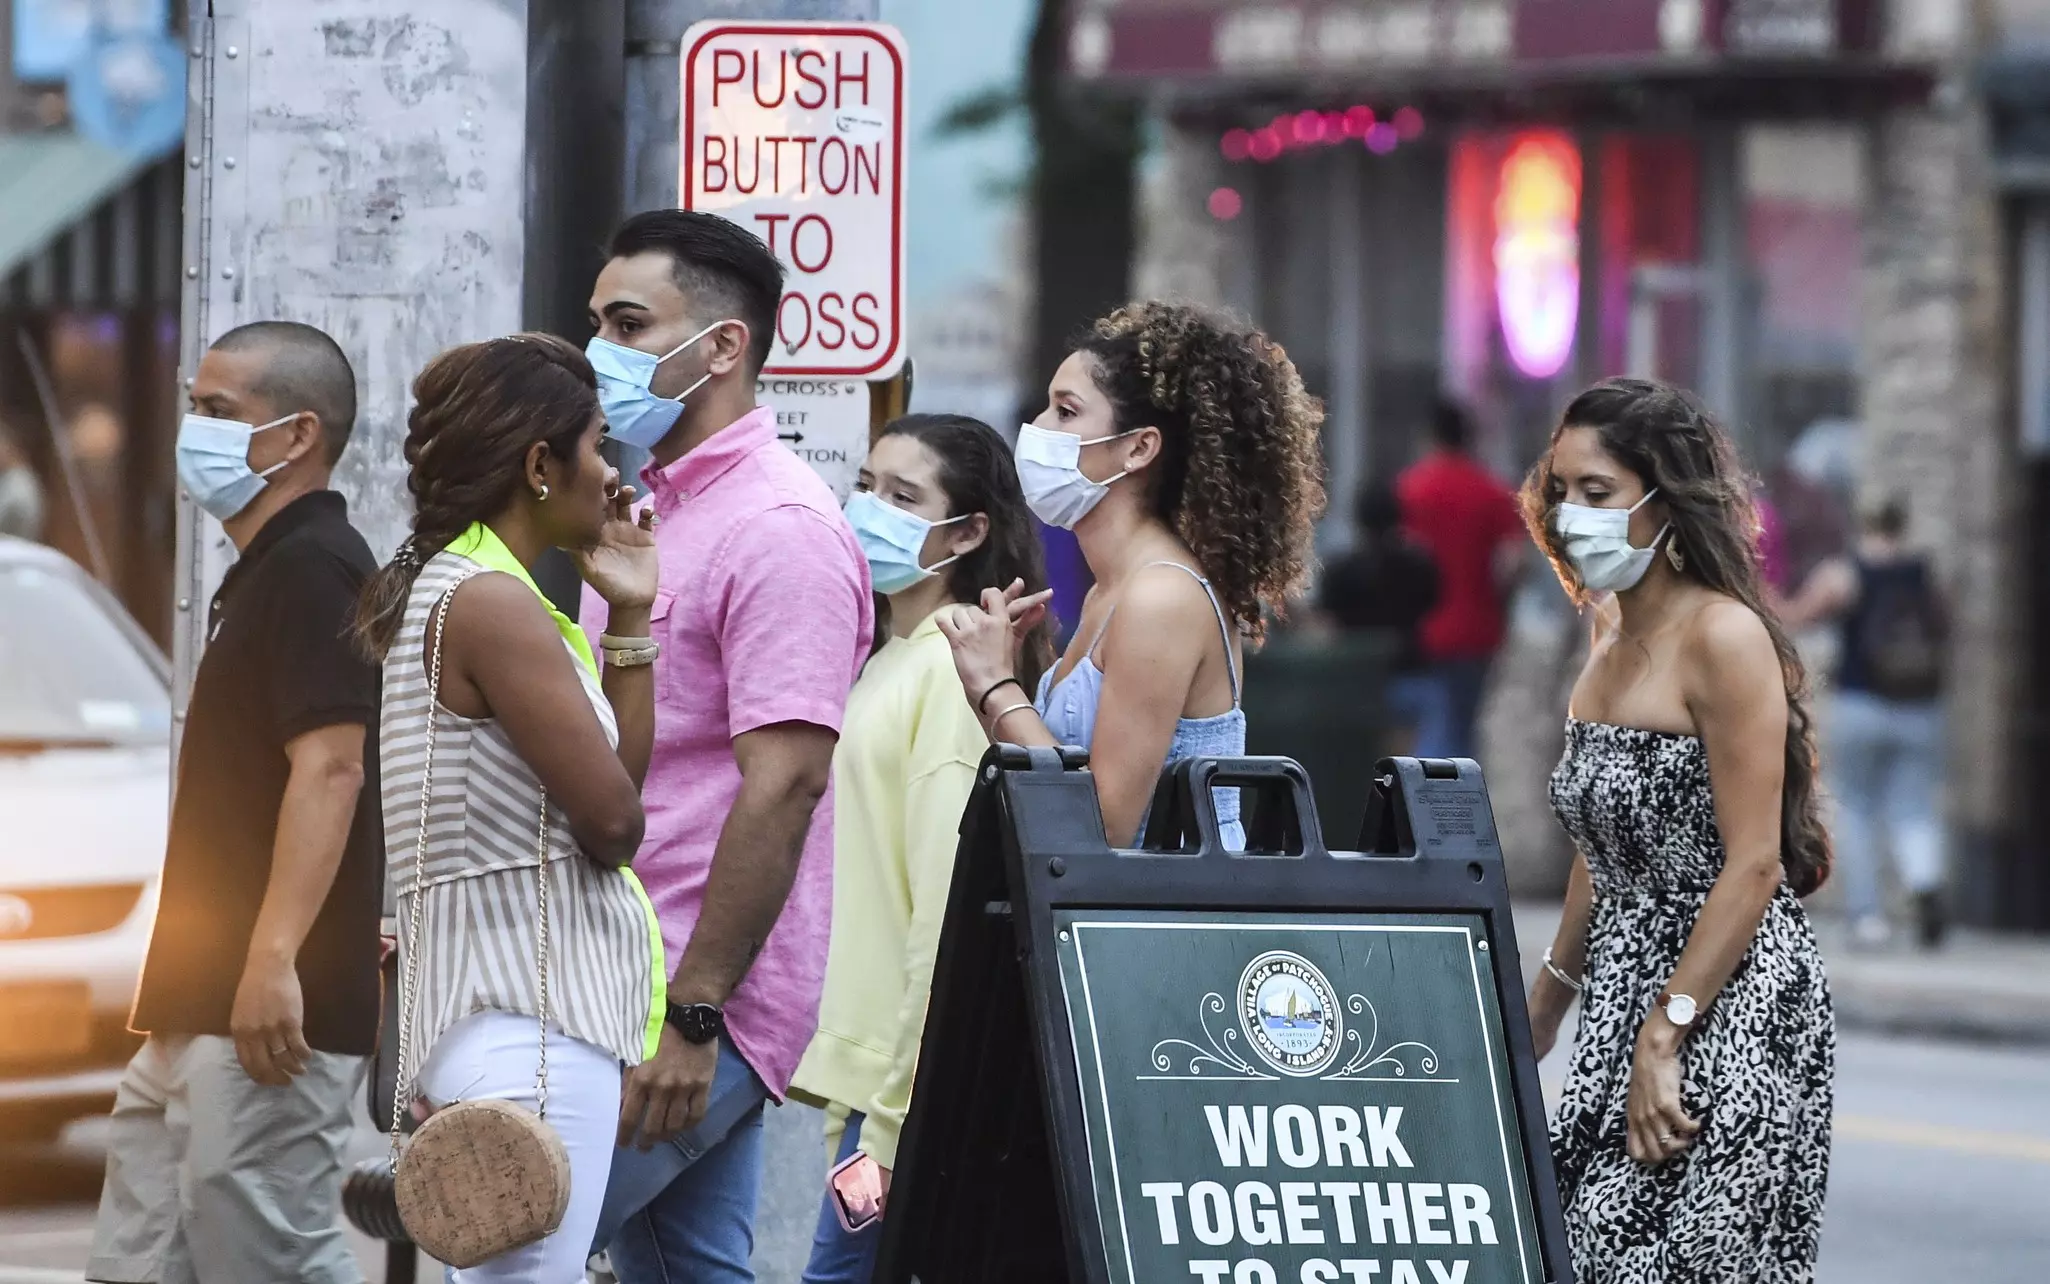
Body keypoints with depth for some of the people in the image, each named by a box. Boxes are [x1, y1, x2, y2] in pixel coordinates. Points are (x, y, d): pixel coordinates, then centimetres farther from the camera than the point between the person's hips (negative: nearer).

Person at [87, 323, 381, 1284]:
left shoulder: (312, 567, -12)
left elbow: (331, 767, -23)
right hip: (197, 1014, 11)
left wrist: (274, 961, -30)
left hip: (267, 1018, -11)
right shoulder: (265, 572, 21)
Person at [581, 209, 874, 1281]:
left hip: (701, 1003, -10)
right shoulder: (646, 516, 17)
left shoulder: (776, 529, -13)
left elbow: (782, 783, -20)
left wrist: (692, 1016, -23)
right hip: (623, 986, 10)